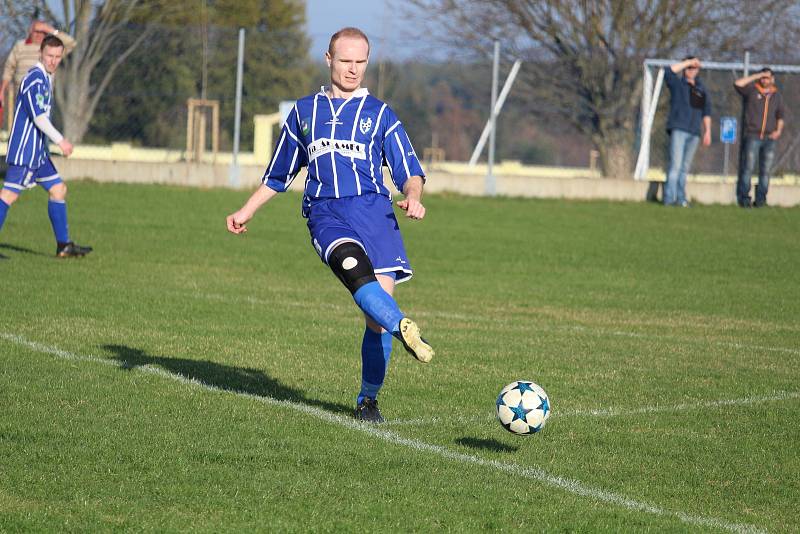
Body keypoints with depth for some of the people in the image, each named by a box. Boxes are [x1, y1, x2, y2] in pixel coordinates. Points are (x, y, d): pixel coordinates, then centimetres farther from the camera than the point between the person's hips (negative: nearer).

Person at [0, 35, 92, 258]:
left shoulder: (46, 78, 15)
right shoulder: (35, 78, -16)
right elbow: (38, 117, -22)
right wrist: (60, 141, -22)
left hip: (38, 151, 10)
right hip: (24, 150, -10)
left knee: (58, 189, 11)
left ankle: (63, 246, 13)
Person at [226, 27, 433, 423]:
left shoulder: (379, 114, 16)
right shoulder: (304, 112, 21)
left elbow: (409, 171, 10)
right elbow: (279, 174, 30)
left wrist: (413, 196, -12)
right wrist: (246, 211, 21)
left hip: (373, 209, 0)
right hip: (325, 213, 0)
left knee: (377, 313, -10)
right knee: (355, 268, -34)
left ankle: (368, 400, 4)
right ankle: (404, 330, -55)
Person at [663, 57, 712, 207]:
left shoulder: (701, 90, 18)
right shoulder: (677, 84, 5)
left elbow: (706, 111, 19)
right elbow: (669, 72, -14)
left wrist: (707, 131, 11)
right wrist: (688, 62, -12)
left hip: (694, 133, 5)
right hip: (678, 130, -5)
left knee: (685, 167, 6)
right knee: (675, 165, -13)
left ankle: (680, 198, 8)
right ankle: (669, 198, -17)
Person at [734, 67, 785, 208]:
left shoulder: (776, 96, 15)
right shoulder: (752, 90, 4)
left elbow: (780, 116, 19)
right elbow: (738, 84, -13)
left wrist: (779, 130, 2)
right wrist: (756, 76, -8)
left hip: (770, 138, 4)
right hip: (752, 136, -4)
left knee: (765, 170, 1)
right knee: (748, 168, -8)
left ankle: (760, 199, 5)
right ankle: (743, 198, -7)